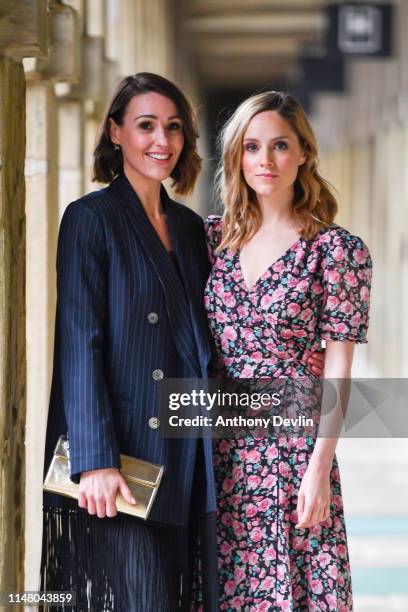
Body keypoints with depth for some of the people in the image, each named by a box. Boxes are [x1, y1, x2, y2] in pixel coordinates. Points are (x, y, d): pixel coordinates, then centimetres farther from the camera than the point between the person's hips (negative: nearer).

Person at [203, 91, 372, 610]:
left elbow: (338, 367, -6)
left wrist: (320, 463, -12)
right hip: (217, 444, 4)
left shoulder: (337, 249, -4)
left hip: (293, 438, -4)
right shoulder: (213, 236, 8)